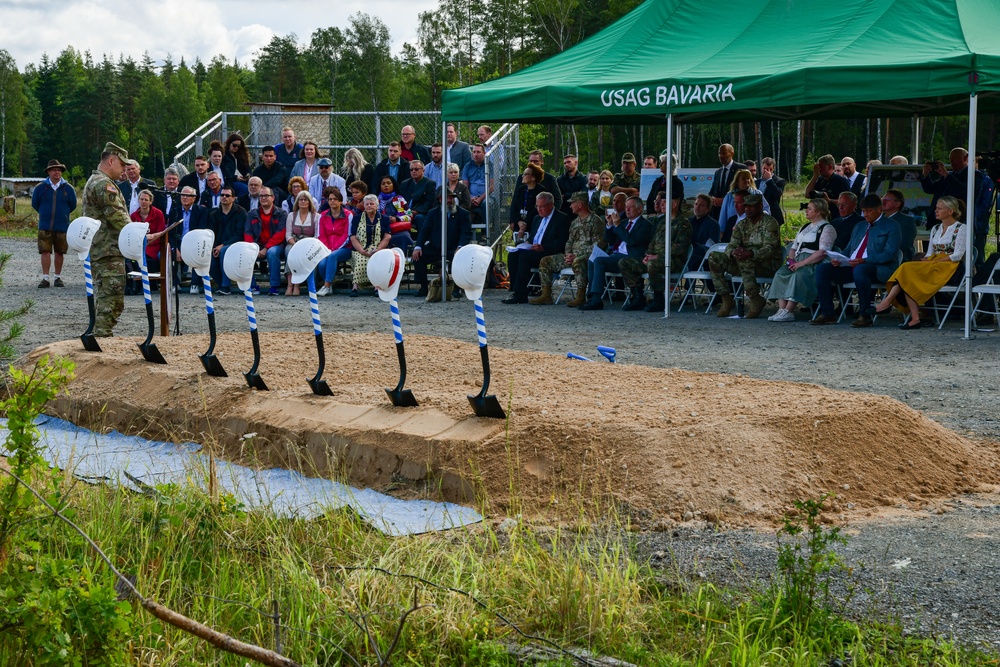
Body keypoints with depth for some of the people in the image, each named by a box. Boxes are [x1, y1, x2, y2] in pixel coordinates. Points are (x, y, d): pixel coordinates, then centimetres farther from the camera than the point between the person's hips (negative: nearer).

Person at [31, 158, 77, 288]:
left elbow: (73, 205, 13)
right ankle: (45, 278, -2)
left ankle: (58, 277, 15)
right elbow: (34, 204, 14)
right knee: (45, 251, -4)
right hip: (45, 227, 0)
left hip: (62, 227, 0)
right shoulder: (40, 187, 1)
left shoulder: (68, 188, 1)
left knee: (59, 252, 6)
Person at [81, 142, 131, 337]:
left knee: (104, 299, 15)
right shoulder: (104, 184, -14)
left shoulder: (94, 181, 22)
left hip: (98, 250, 11)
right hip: (109, 252, -11)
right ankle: (103, 336, -12)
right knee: (112, 300, -10)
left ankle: (101, 336, 19)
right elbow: (118, 216, -20)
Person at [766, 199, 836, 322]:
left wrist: (802, 263, -19)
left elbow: (822, 253, -16)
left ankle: (789, 311, -38)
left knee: (798, 275, -35)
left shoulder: (827, 228, -2)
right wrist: (791, 259, 4)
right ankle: (782, 309, -29)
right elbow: (794, 247, 28)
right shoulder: (805, 227, 25)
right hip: (797, 262, 8)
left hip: (813, 265, -8)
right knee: (780, 273, -20)